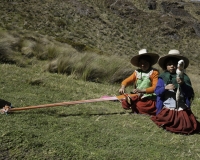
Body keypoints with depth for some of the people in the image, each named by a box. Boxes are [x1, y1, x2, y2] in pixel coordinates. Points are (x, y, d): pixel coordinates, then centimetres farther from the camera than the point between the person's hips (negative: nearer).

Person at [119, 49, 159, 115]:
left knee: (140, 105, -33)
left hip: (150, 99, -4)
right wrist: (122, 87, -18)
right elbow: (126, 81, 6)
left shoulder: (154, 72, -3)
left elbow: (155, 87, -14)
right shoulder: (137, 72, 11)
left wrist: (142, 90, -28)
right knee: (125, 104, -19)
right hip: (137, 97, 5)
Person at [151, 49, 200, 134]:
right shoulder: (163, 77, 1)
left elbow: (190, 93, -5)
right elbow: (157, 91, -3)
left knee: (187, 126, -10)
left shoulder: (184, 77, 1)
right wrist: (165, 88, -21)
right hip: (167, 109, -1)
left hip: (182, 109, 1)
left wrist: (183, 84, -22)